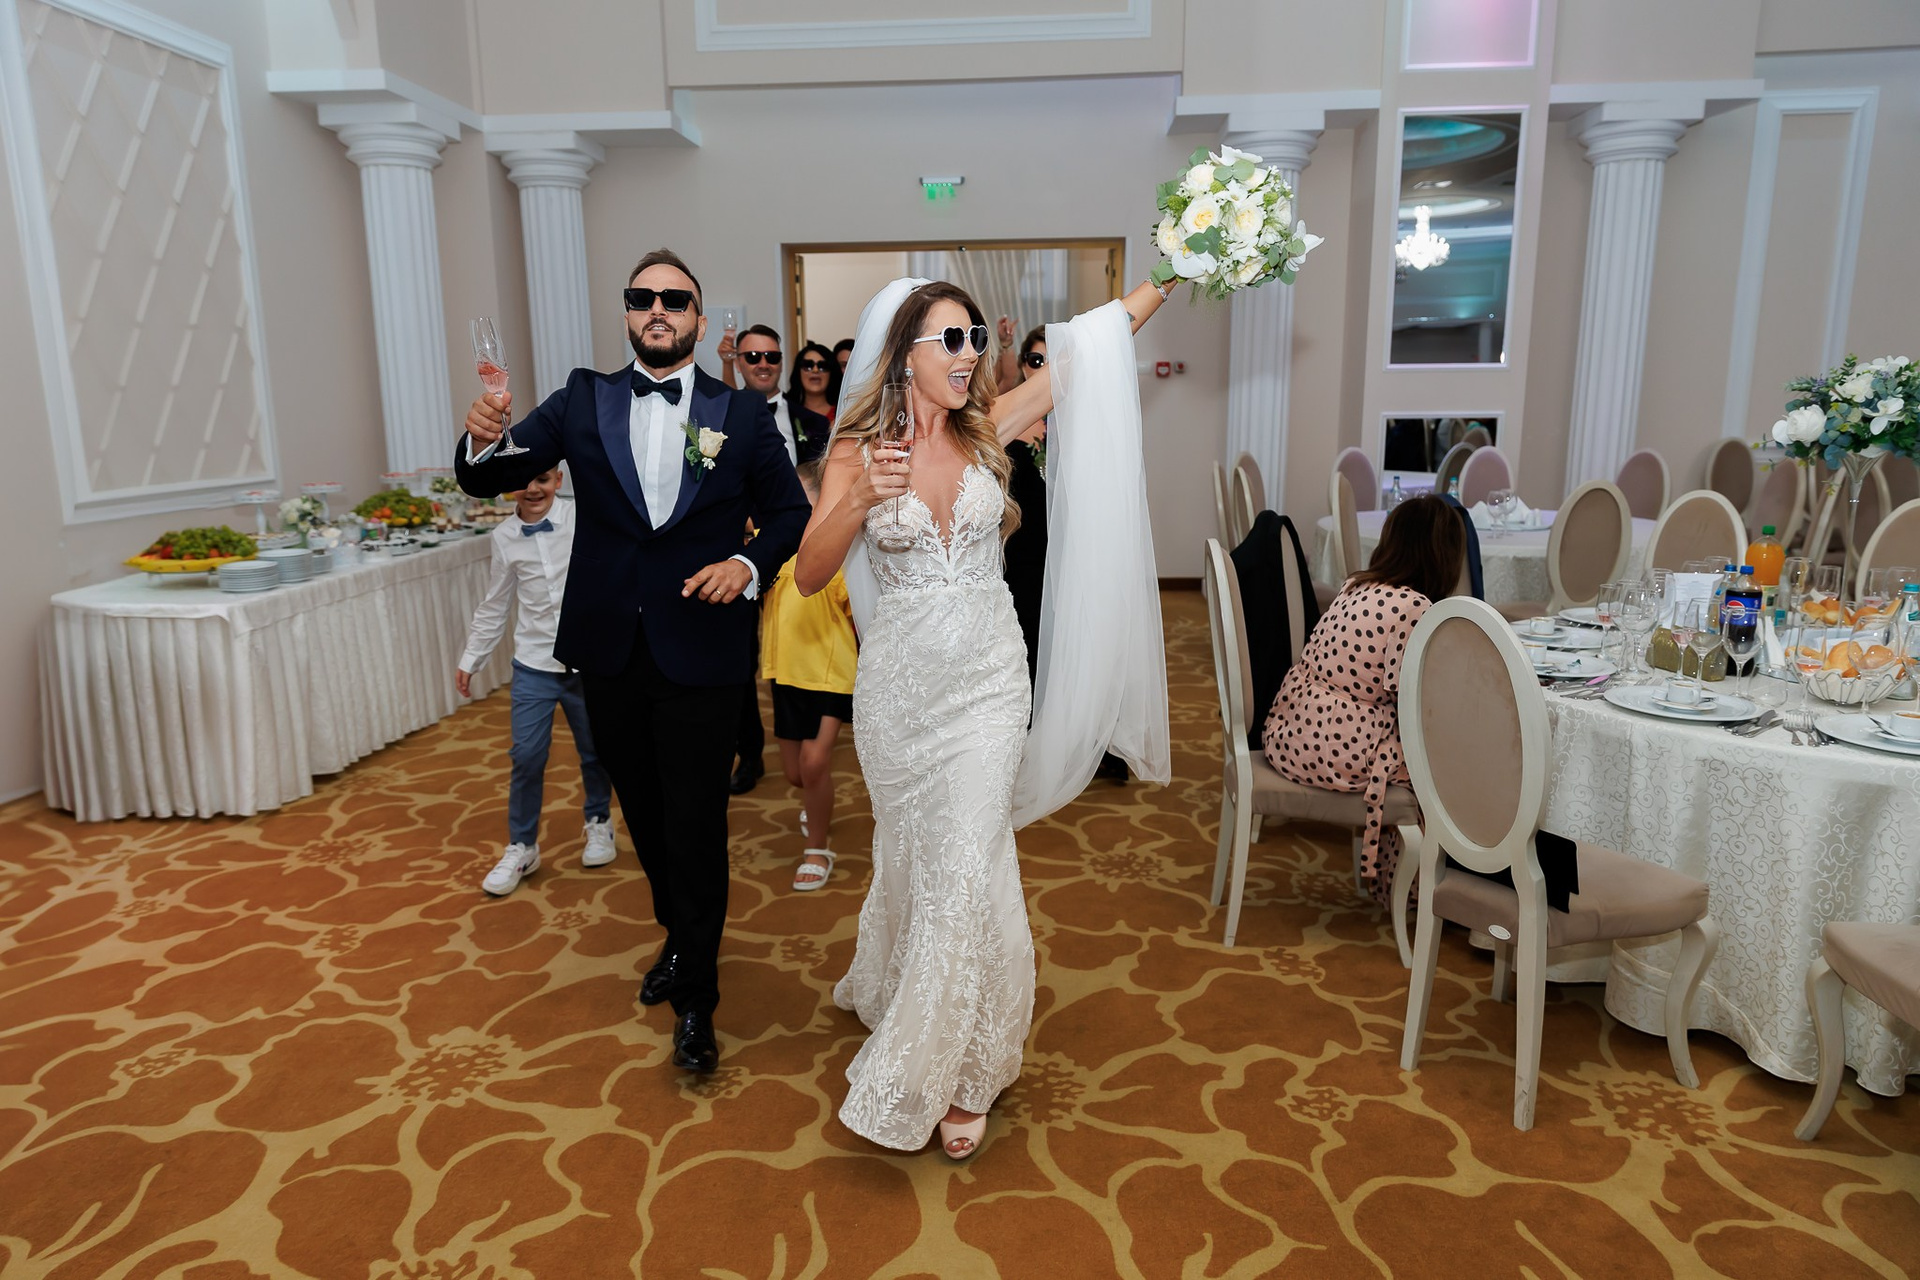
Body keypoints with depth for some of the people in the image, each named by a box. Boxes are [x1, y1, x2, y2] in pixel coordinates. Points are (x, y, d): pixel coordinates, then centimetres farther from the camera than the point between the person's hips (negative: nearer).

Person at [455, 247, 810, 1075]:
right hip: (610, 655, 3)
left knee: (696, 826, 2)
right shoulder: (584, 400, 4)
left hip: (700, 656, -3)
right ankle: (681, 940, 43)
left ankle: (694, 998, 19)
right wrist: (483, 440, -26)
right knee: (644, 815, 19)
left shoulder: (742, 414, -1)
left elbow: (790, 511, 4)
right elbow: (489, 479, -3)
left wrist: (748, 563, -15)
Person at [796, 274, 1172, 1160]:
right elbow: (808, 577, -12)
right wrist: (860, 502, -27)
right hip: (899, 685, 0)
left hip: (988, 681, 1)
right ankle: (895, 989, 46)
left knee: (965, 866, -2)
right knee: (913, 856, 14)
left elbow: (1094, 346, 5)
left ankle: (955, 1067, 16)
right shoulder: (856, 452, -5)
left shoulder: (987, 428, 1)